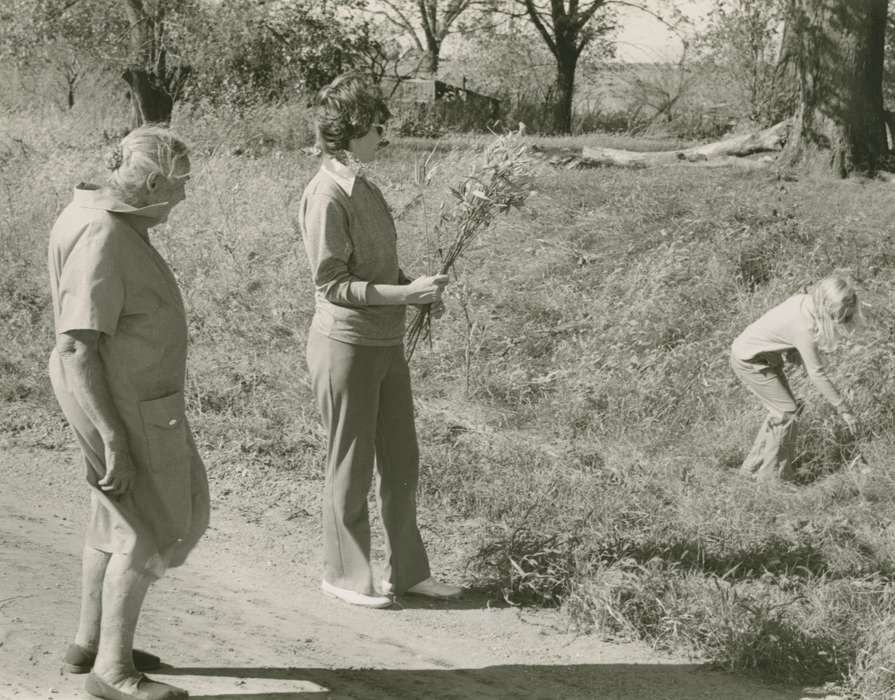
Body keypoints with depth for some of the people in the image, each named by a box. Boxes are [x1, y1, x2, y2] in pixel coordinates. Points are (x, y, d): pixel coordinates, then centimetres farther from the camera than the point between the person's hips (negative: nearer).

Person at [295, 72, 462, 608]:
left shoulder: (365, 188, 8)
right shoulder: (326, 197, -16)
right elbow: (332, 284, -18)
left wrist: (418, 287, 0)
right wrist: (405, 294, -21)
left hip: (388, 343, 8)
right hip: (346, 344, -8)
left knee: (402, 461, 14)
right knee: (352, 467, 5)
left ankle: (408, 570, 26)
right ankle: (346, 576, 21)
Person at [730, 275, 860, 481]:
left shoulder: (804, 302, -8)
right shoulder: (804, 326, -32)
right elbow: (817, 374, -27)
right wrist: (843, 409, -22)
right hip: (748, 361, -9)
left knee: (781, 409, 14)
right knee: (788, 411, -6)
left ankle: (754, 465, 24)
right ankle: (774, 476, 3)